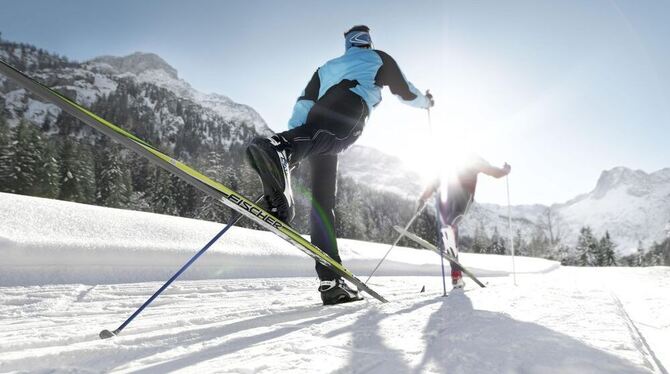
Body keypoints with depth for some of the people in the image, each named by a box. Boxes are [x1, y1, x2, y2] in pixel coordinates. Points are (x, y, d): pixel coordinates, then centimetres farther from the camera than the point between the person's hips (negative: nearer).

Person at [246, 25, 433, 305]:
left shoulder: (327, 66, 40)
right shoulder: (379, 59, 31)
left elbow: (304, 103, 25)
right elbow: (404, 91, 34)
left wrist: (295, 133, 16)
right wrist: (425, 101, 54)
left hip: (319, 116, 4)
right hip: (349, 110, -4)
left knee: (322, 198, -1)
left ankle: (330, 282, -7)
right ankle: (276, 149, -70)